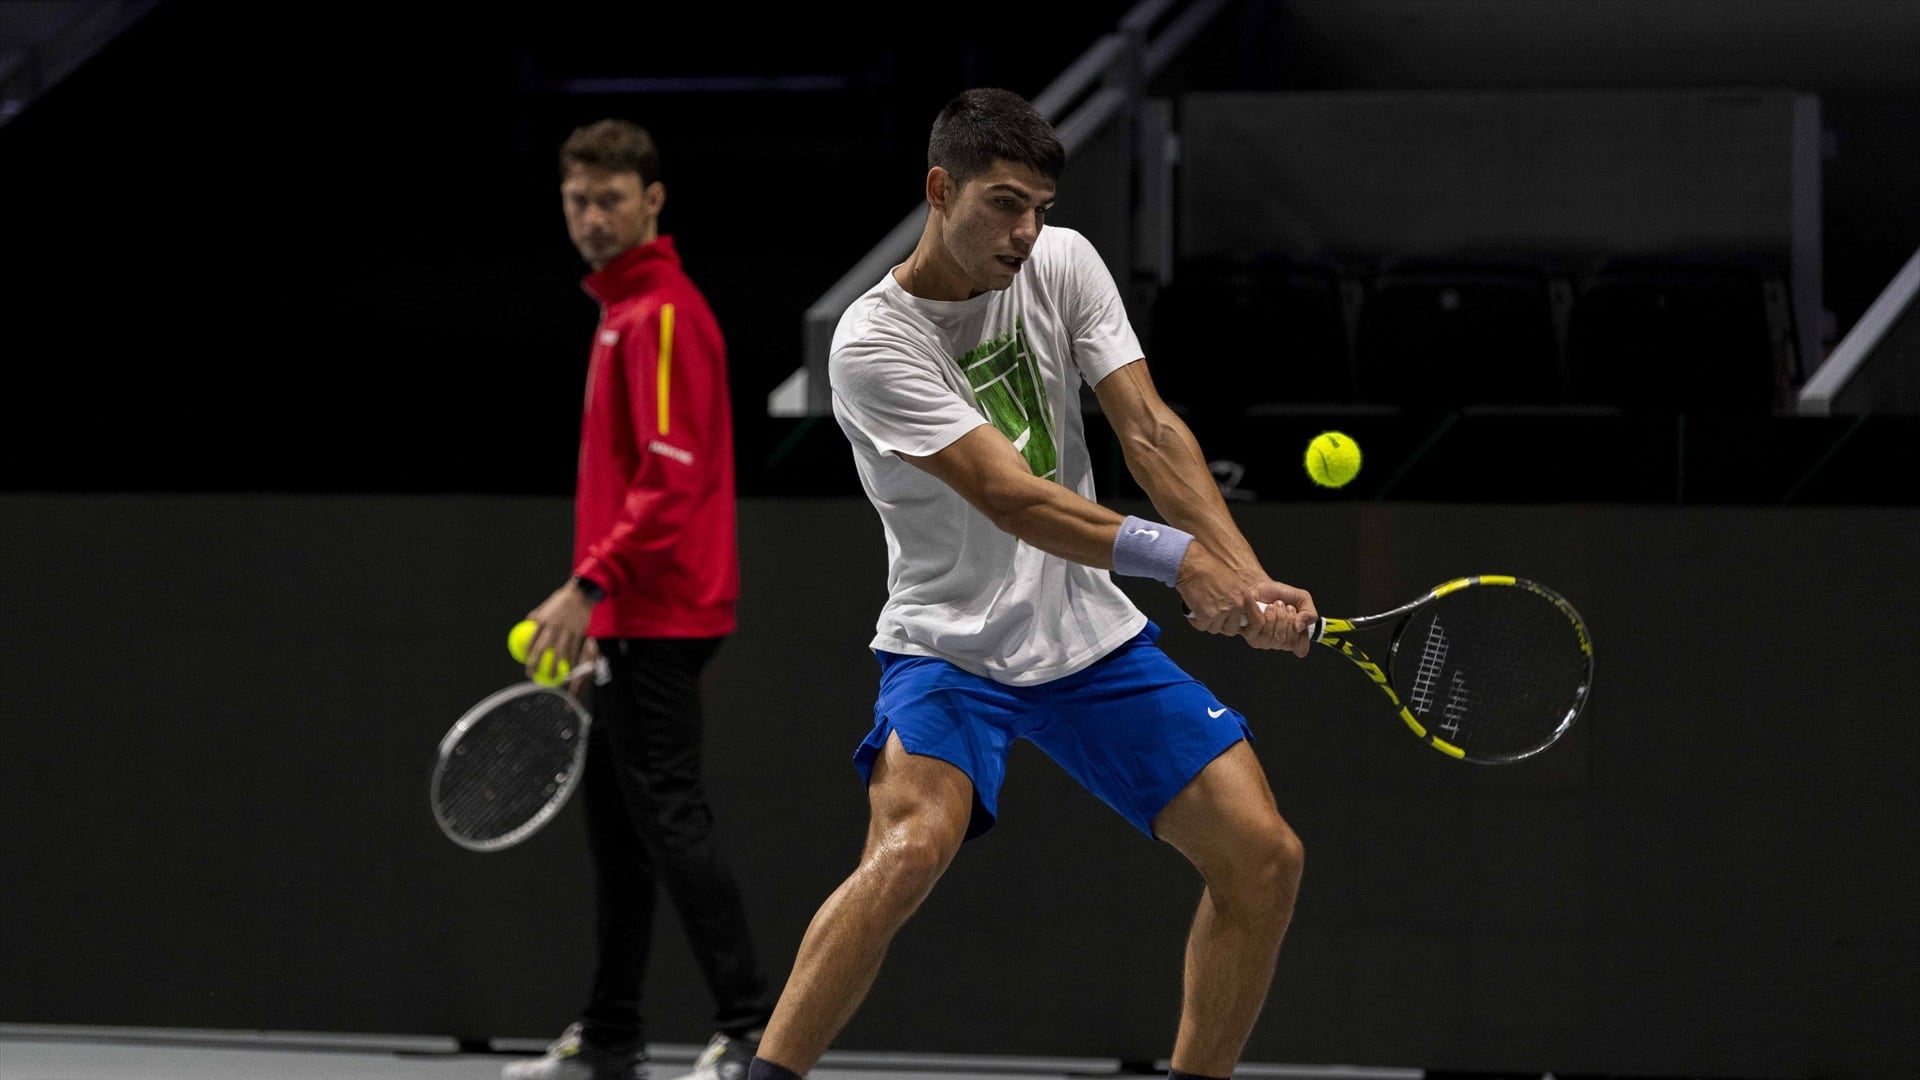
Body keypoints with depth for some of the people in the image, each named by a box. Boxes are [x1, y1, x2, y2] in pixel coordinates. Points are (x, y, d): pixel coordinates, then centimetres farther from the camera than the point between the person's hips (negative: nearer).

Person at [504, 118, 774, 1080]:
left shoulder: (662, 315, -13)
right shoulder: (624, 309, 18)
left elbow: (673, 478, -22)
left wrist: (589, 585, -23)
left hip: (660, 619, -10)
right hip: (633, 621, 10)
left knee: (668, 815, -12)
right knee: (616, 822, 14)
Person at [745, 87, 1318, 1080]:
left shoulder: (1063, 265, 0)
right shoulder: (873, 344, -17)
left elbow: (1148, 432, -7)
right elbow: (1007, 495, -26)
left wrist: (1249, 584, -21)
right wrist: (1173, 554, -38)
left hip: (1092, 639, 6)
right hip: (951, 647, -6)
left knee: (1264, 858, -4)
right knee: (910, 847, -32)